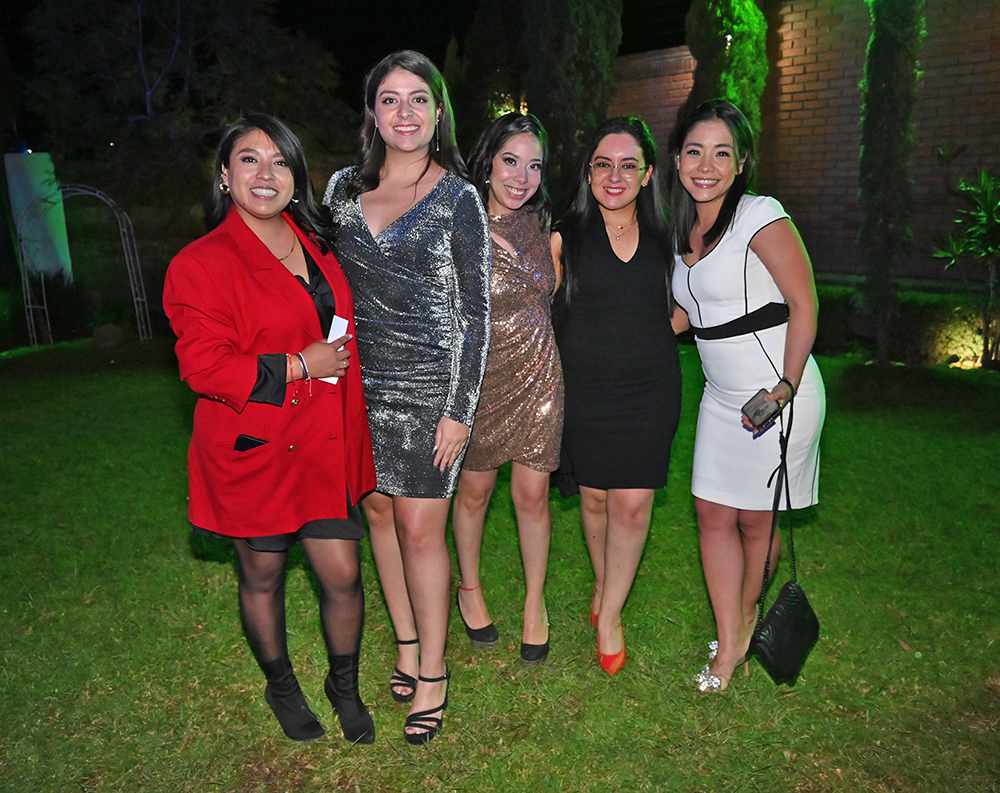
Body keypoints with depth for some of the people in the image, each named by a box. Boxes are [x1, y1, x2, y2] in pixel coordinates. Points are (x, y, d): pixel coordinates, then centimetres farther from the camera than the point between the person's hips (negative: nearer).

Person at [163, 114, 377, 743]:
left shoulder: (315, 244, 9)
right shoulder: (202, 264, -11)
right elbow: (203, 366, -17)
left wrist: (337, 364, 13)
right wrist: (299, 366, -18)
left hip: (327, 444, 4)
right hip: (254, 451, -4)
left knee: (343, 574, 5)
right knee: (263, 577, 15)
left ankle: (345, 685, 32)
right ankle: (281, 685, 41)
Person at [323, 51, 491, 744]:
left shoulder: (458, 198, -4)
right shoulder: (344, 188, 8)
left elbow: (475, 313, -6)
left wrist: (460, 409, -10)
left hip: (429, 382, -5)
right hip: (357, 376, 5)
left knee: (420, 529, -2)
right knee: (378, 510, 12)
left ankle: (433, 673, 15)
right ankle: (406, 642, 31)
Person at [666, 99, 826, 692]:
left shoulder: (760, 216, -13)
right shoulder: (684, 229, 8)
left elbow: (803, 305, -14)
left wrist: (786, 388, -20)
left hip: (781, 392, -6)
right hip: (722, 395, 7)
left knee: (756, 521, 7)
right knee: (714, 515, 6)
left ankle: (749, 615, 35)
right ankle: (730, 646, 19)